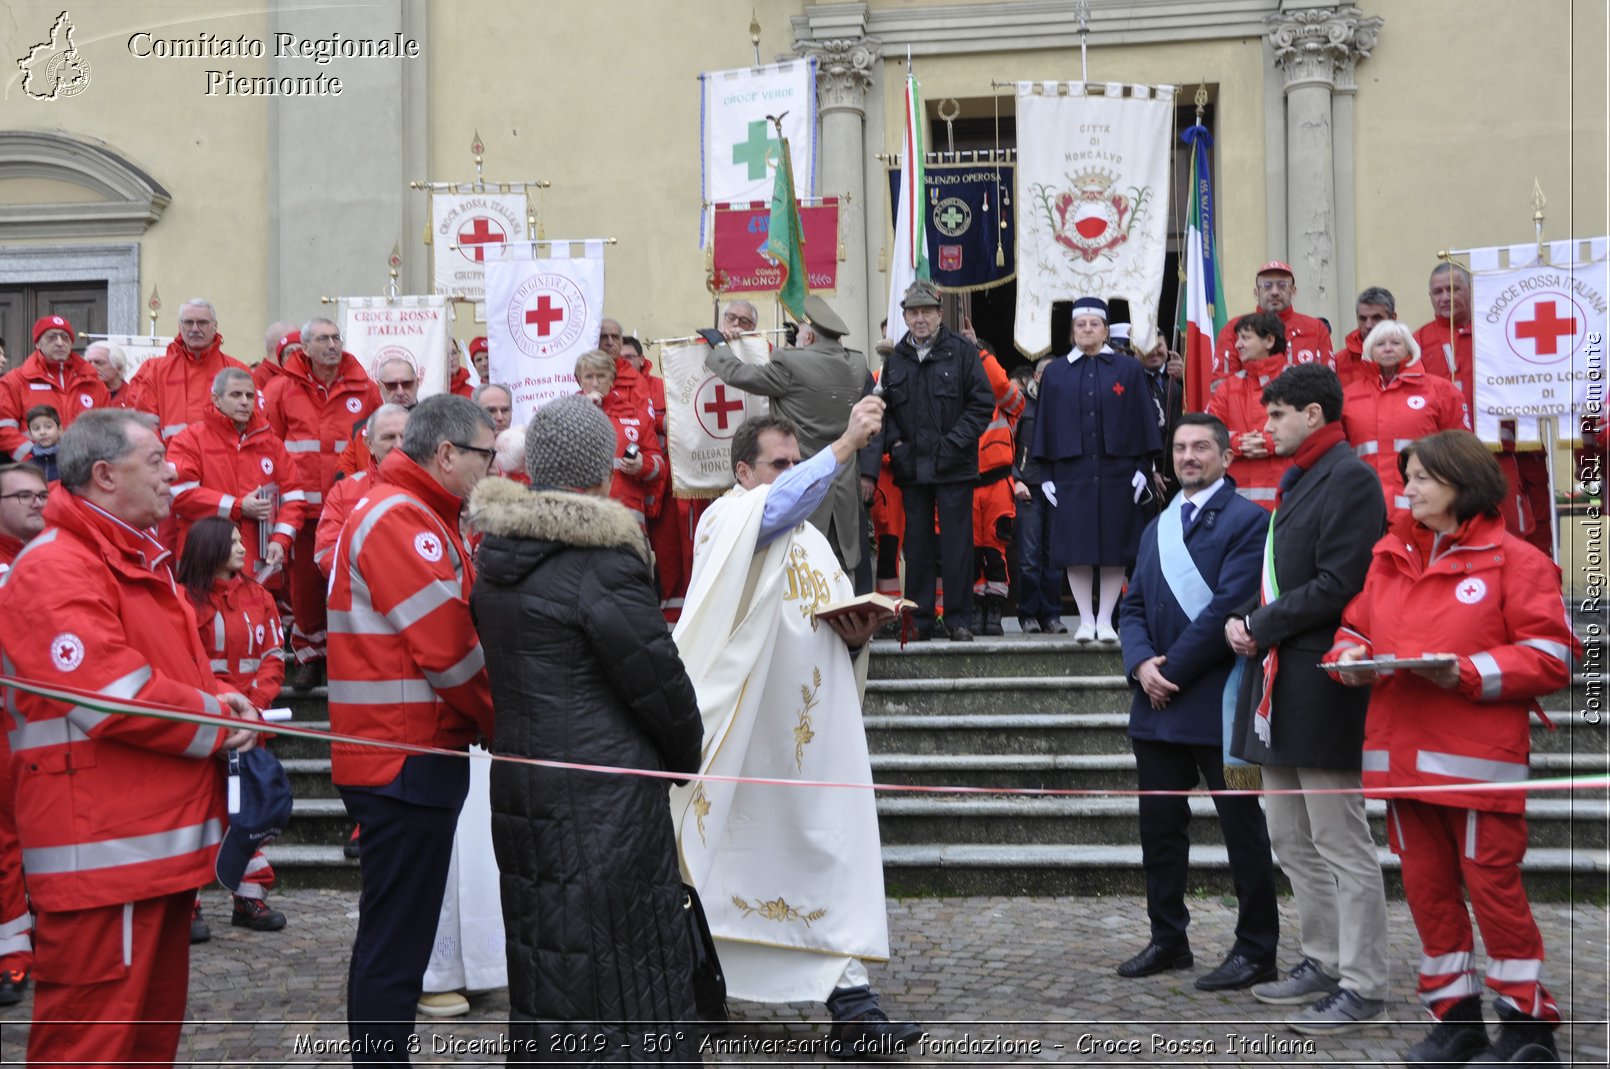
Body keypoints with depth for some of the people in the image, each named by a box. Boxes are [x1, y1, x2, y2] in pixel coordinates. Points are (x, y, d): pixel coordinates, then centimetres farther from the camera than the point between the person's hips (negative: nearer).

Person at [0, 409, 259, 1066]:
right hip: (102, 853, -10)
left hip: (162, 839, 10)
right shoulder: (56, 569, -15)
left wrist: (219, 697, 3)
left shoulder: (140, 562, 19)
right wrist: (218, 721, -9)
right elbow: (113, 697, -23)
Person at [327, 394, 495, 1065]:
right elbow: (447, 647, -19)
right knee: (395, 942, -5)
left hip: (407, 758, 11)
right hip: (408, 759, -11)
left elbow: (445, 634, 17)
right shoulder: (401, 519, -15)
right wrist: (502, 725, -6)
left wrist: (484, 724, 5)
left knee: (393, 936, 17)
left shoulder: (415, 518, 19)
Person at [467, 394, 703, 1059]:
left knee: (544, 961, 17)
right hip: (605, 800, -7)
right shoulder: (606, 565, -18)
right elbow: (660, 681, -12)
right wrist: (687, 756, 5)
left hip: (519, 780, 8)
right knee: (623, 969, 2)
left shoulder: (496, 555, 6)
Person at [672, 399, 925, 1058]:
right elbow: (776, 507, -27)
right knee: (728, 860, 1)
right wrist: (845, 446, -36)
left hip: (814, 734, 7)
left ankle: (851, 1002, 7)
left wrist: (857, 637, 0)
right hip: (740, 731, -7)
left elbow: (835, 632, 24)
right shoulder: (726, 522, -4)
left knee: (833, 856, 2)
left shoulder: (813, 542, 20)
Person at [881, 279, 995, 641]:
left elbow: (983, 403, -3)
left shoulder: (962, 351, 0)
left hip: (953, 465, -3)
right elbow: (886, 407, 17)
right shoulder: (896, 358, 10)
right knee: (917, 544, 7)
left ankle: (959, 619, 7)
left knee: (957, 543, -1)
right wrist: (895, 442, 1)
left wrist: (955, 441, -11)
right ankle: (919, 621, 13)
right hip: (911, 467, 3)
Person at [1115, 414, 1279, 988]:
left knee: (1243, 828, 3)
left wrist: (1172, 669, -14)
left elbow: (1228, 606, -16)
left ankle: (1255, 948, 11)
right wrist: (1141, 664, -7)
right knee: (1159, 827, 12)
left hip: (1218, 703, -7)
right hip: (1158, 704, 7)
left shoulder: (1248, 521, -7)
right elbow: (1133, 607, 12)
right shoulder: (1157, 528, 17)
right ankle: (1167, 939, 23)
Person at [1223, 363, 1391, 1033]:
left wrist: (1260, 627, -13)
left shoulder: (1349, 478, -13)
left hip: (1320, 688, -10)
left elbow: (1338, 586, -20)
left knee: (1342, 846, -3)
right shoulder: (1296, 480, 18)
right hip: (1278, 688, 10)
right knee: (1291, 840, 16)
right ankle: (1323, 962, 28)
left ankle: (1362, 988, 5)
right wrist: (1245, 619, 5)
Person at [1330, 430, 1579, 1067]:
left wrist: (1465, 673, -18)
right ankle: (1454, 1015, 22)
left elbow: (1551, 655, -8)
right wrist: (1351, 656, -3)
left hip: (1477, 753, -6)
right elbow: (1357, 625, 20)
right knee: (1424, 882, 10)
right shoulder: (1388, 558, 14)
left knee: (1491, 881, -2)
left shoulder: (1514, 559, -3)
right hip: (1402, 749, 6)